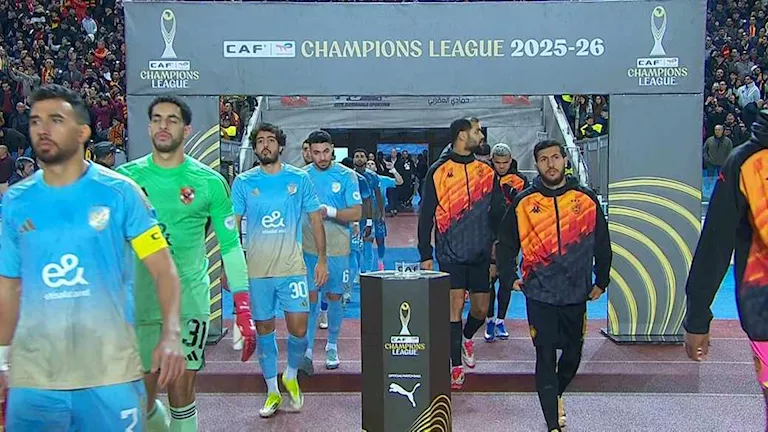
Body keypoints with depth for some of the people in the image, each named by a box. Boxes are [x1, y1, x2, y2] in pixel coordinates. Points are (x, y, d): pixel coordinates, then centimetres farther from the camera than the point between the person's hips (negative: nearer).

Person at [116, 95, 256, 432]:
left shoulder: (209, 182, -2)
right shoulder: (125, 177, 1)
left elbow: (230, 245, 1)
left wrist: (243, 309, -5)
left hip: (190, 301, -1)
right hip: (137, 302, 2)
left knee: (182, 395, 3)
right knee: (141, 398, 8)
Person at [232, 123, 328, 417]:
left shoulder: (299, 179, 3)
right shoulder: (243, 182, 3)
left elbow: (315, 219, 7)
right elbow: (232, 225, 4)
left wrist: (322, 259, 3)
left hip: (292, 267, 0)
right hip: (256, 270, 1)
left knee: (298, 329, -3)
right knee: (264, 330, 8)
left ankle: (291, 376, 26)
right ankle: (272, 392, 24)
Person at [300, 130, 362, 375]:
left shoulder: (346, 176, -2)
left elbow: (356, 213, -7)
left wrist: (328, 211, -19)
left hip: (337, 248, -1)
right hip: (308, 247, 1)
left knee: (334, 296, 9)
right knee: (310, 296, -2)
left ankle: (332, 347, 25)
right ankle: (307, 351, 2)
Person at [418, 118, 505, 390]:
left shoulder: (486, 172, 9)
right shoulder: (438, 171, -2)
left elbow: (498, 214, 13)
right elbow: (426, 215, -1)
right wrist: (425, 255, -4)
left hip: (481, 254, 4)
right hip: (451, 254, -3)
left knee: (481, 309, 8)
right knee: (455, 307, -5)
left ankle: (467, 338, 41)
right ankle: (456, 367, 8)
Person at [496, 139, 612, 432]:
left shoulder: (586, 199, 2)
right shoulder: (523, 202, -1)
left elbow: (602, 245, 11)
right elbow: (506, 244, 7)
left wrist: (601, 281, 11)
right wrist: (509, 277, 0)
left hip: (577, 294, 2)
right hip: (540, 295, -2)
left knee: (573, 354, 14)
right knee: (545, 357, -1)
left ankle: (557, 393, 44)